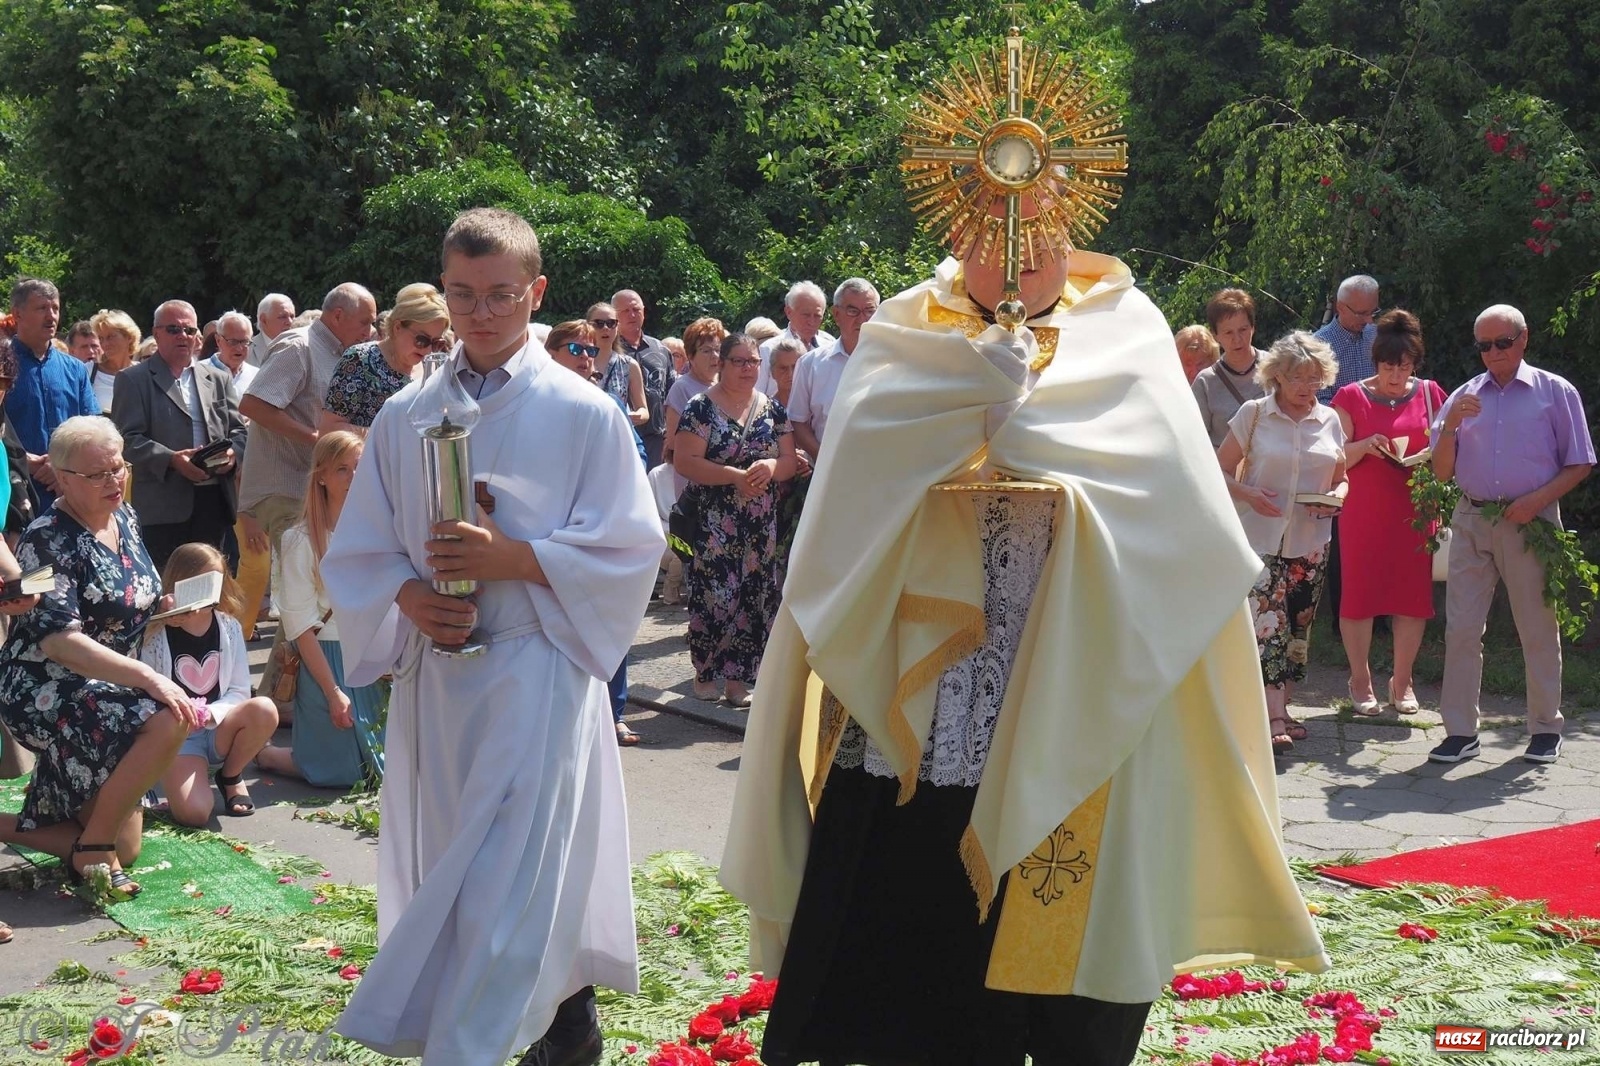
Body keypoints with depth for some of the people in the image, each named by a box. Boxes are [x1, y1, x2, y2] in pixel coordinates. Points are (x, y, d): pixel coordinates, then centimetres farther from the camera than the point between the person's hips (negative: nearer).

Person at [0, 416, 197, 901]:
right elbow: (59, 640, -28)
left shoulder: (124, 518, 5)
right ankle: (95, 845, -15)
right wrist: (148, 678, -37)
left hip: (104, 690, 8)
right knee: (169, 719, -33)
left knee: (124, 848, 10)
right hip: (46, 693, -8)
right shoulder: (47, 540, -19)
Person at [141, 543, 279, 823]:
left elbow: (239, 691, 0)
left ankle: (230, 776, 0)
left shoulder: (229, 627, 1)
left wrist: (211, 714, -19)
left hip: (218, 730, 4)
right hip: (175, 736, -4)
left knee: (264, 710, -29)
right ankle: (173, 777, 11)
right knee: (194, 813, -29)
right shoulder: (156, 634, -9)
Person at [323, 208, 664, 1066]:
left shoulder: (584, 414, -3)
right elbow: (358, 552, 10)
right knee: (448, 869, 13)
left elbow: (629, 550, -5)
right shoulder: (405, 416, 7)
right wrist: (408, 597, -11)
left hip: (537, 673, -4)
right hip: (433, 674, 5)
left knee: (510, 884, -9)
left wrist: (514, 559, -17)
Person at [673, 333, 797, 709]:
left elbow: (789, 461, 12)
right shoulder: (701, 407, -4)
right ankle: (705, 672, 8)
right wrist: (735, 475, -20)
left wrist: (772, 466, -12)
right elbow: (684, 461, -13)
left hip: (762, 525, 4)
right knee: (714, 592, -7)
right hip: (713, 523, -4)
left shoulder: (773, 409, 11)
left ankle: (737, 680, 9)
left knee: (753, 595, 2)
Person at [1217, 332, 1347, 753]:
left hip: (1311, 542, 5)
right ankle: (1274, 718, -16)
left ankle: (1280, 707, 20)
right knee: (1268, 623, -14)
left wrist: (1336, 497, -7)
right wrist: (1249, 493, -19)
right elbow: (1220, 470, -1)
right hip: (1261, 537, -5)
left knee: (1298, 627, 9)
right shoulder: (1253, 414, -3)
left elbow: (1340, 478, 16)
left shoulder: (1329, 420, 8)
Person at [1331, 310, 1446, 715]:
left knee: (1413, 593, 2)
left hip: (1416, 511, 2)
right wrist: (1365, 446, -19)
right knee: (1360, 591, 0)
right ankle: (1360, 681, 13)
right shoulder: (1351, 397, 1)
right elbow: (1336, 457, -1)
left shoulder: (1429, 394, 8)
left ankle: (1402, 681, 16)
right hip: (1363, 512, -2)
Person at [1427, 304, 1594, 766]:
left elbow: (1579, 465, 3)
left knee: (1538, 631, 5)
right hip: (1471, 521, 3)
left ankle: (1546, 729, 17)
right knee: (1461, 628, -1)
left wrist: (1536, 500, -11)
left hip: (1530, 522, -2)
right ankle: (1460, 731, 4)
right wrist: (1451, 425, -9)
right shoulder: (1463, 398, 11)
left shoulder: (1556, 392, 3)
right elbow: (1442, 472, 9)